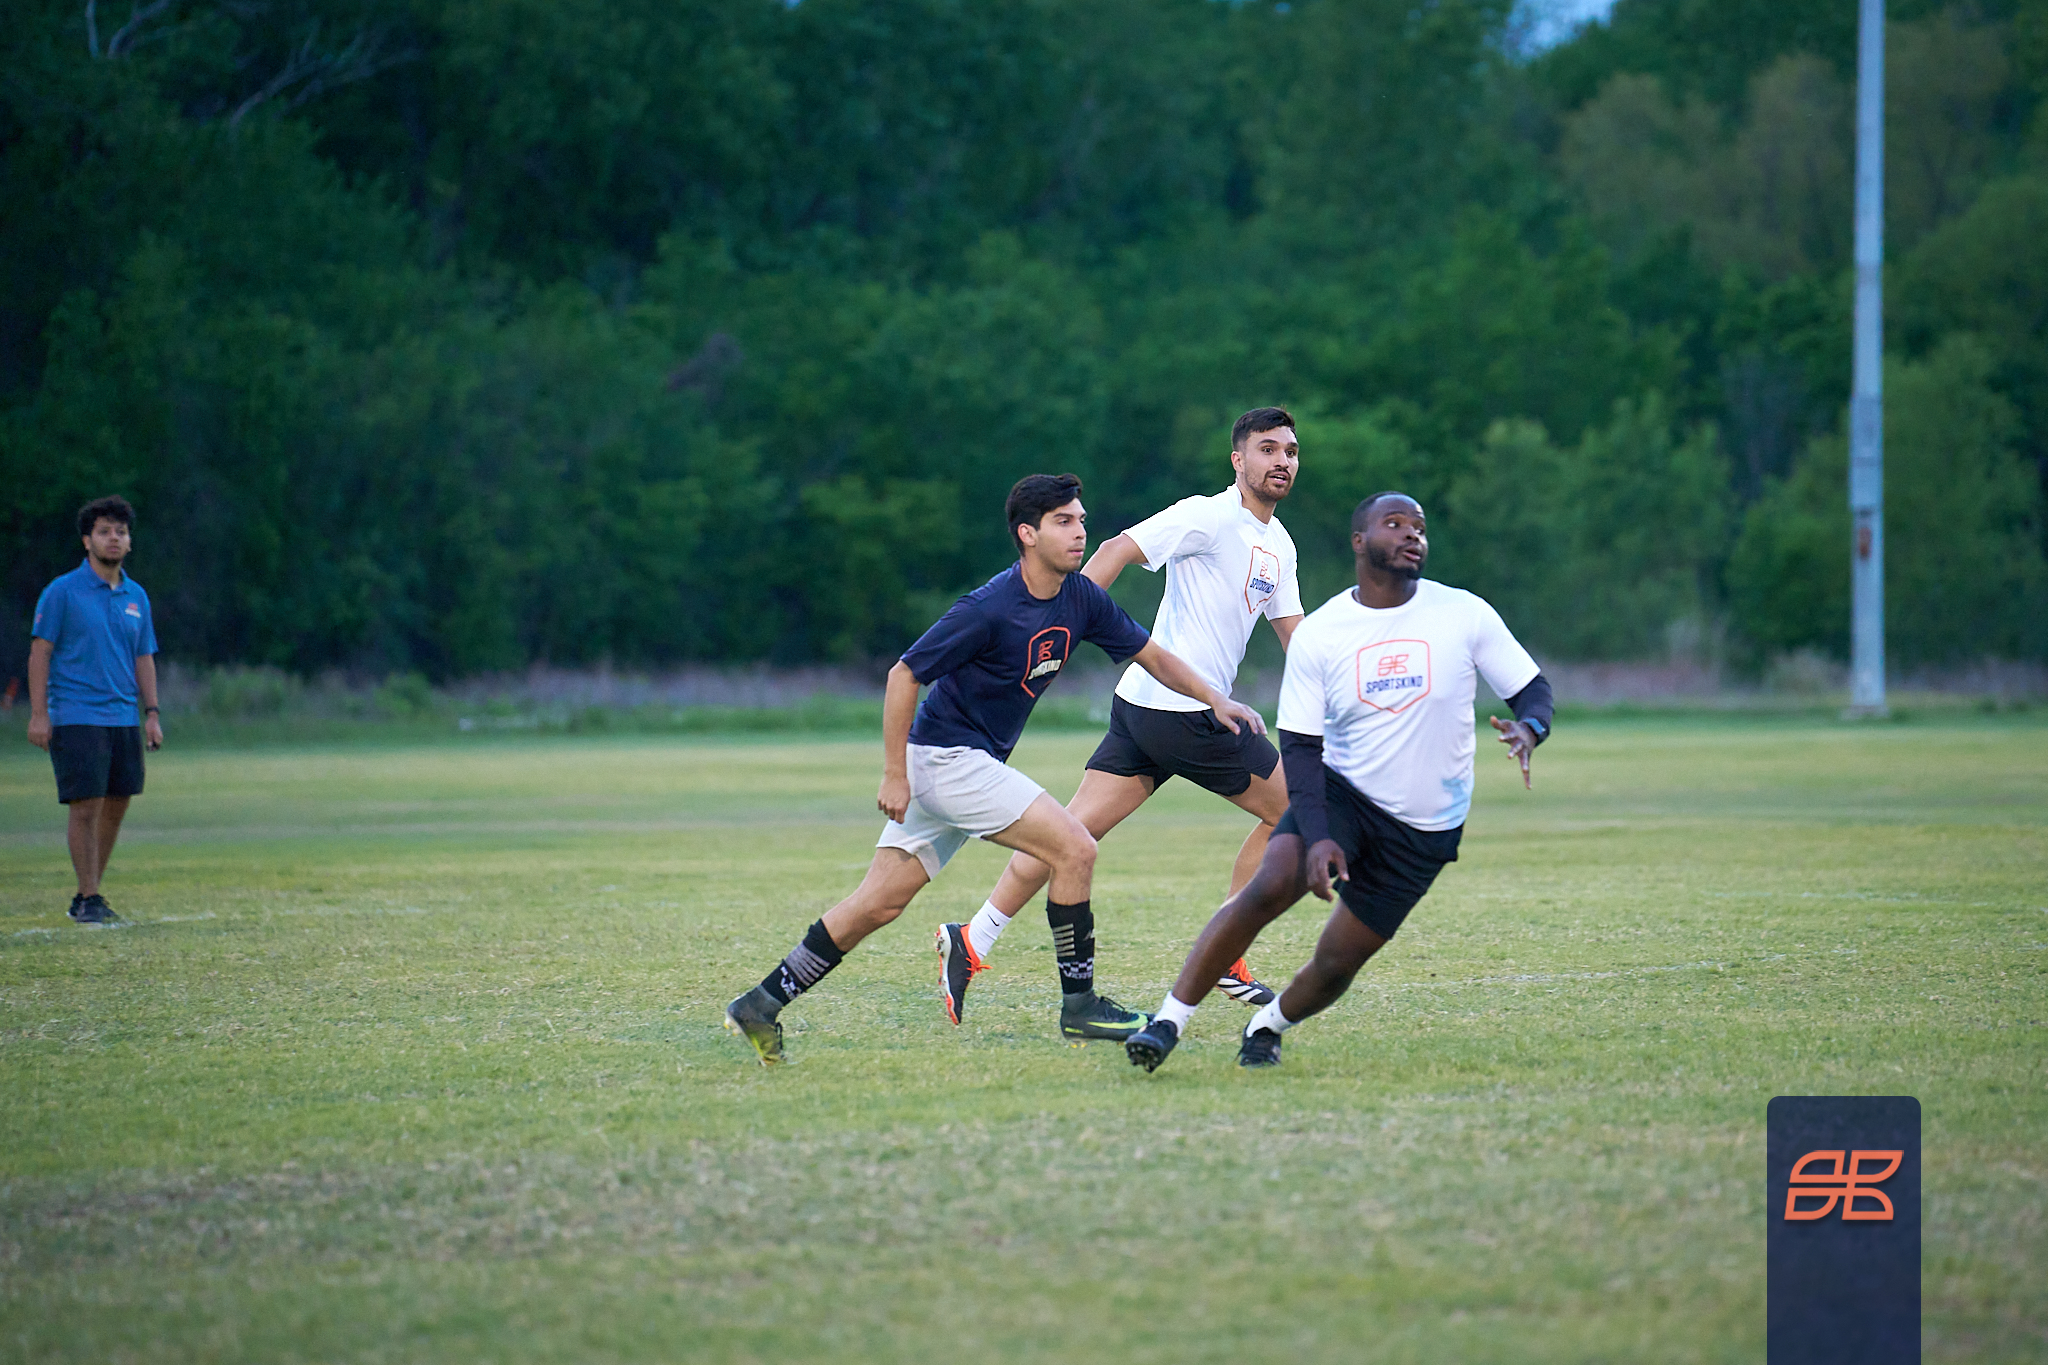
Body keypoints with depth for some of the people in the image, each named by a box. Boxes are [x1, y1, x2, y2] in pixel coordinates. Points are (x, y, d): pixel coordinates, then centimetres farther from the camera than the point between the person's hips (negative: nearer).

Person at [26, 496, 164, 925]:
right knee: (85, 808, -8)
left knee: (116, 807, 7)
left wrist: (152, 713, 9)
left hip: (124, 719, 6)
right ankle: (88, 899, -2)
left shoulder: (136, 597, 13)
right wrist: (38, 713, -10)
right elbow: (40, 652, -4)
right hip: (75, 719, -6)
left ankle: (89, 894, 16)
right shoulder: (62, 592, -3)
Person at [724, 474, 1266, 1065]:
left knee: (880, 904, 7)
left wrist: (1214, 699, 3)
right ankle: (1080, 1005, -3)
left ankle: (760, 1005, 12)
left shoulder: (1081, 600, 2)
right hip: (945, 756, -8)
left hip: (974, 765, 8)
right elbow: (903, 675, -16)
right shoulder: (989, 609, -21)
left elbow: (1152, 655, 14)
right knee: (1075, 849, -12)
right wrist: (894, 774, -16)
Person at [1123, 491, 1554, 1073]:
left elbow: (1533, 690, 0)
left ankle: (1267, 1028, 32)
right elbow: (1299, 746, -6)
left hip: (1425, 828, 1)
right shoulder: (1318, 634, -6)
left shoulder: (1465, 615, -6)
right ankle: (1169, 1022, -21)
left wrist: (1527, 728, -25)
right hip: (1341, 793, -1)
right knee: (1268, 887, -28)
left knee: (1335, 966, -1)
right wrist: (1317, 836, -22)